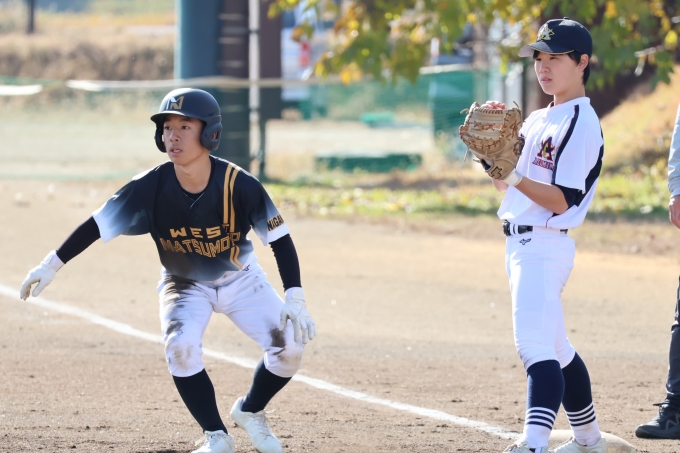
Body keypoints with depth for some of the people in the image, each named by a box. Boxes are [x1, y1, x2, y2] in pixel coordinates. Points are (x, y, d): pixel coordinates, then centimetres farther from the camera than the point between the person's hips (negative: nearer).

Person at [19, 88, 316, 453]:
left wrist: (295, 300, -28)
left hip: (240, 280, 0)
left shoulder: (240, 186, -28)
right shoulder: (151, 187, -26)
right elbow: (97, 224, -17)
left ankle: (250, 412, 13)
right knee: (180, 347, -28)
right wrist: (52, 265, -20)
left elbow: (280, 240, -21)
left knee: (290, 342, -16)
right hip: (184, 285, 0)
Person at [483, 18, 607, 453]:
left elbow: (563, 200, -18)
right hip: (521, 246, 10)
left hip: (543, 248, -10)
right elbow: (508, 176, 17)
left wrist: (516, 179, -31)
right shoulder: (539, 119, 17)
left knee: (538, 348, -24)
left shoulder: (581, 123, -11)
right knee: (556, 350, 19)